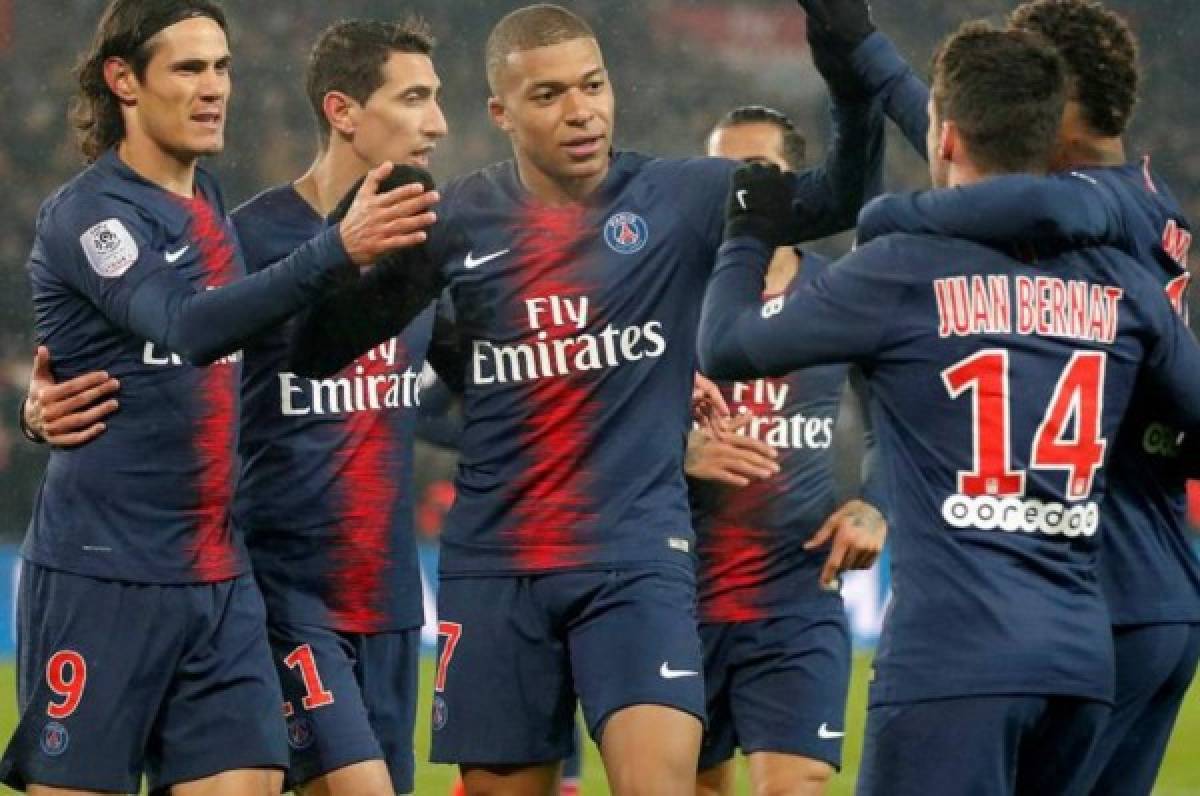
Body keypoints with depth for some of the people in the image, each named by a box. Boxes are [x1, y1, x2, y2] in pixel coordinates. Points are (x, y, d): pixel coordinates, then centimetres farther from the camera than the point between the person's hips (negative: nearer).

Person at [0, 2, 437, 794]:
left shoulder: (209, 206, 13)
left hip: (218, 581, 7)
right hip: (102, 579, -7)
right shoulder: (87, 214, -12)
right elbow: (184, 325, -30)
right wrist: (337, 251, -40)